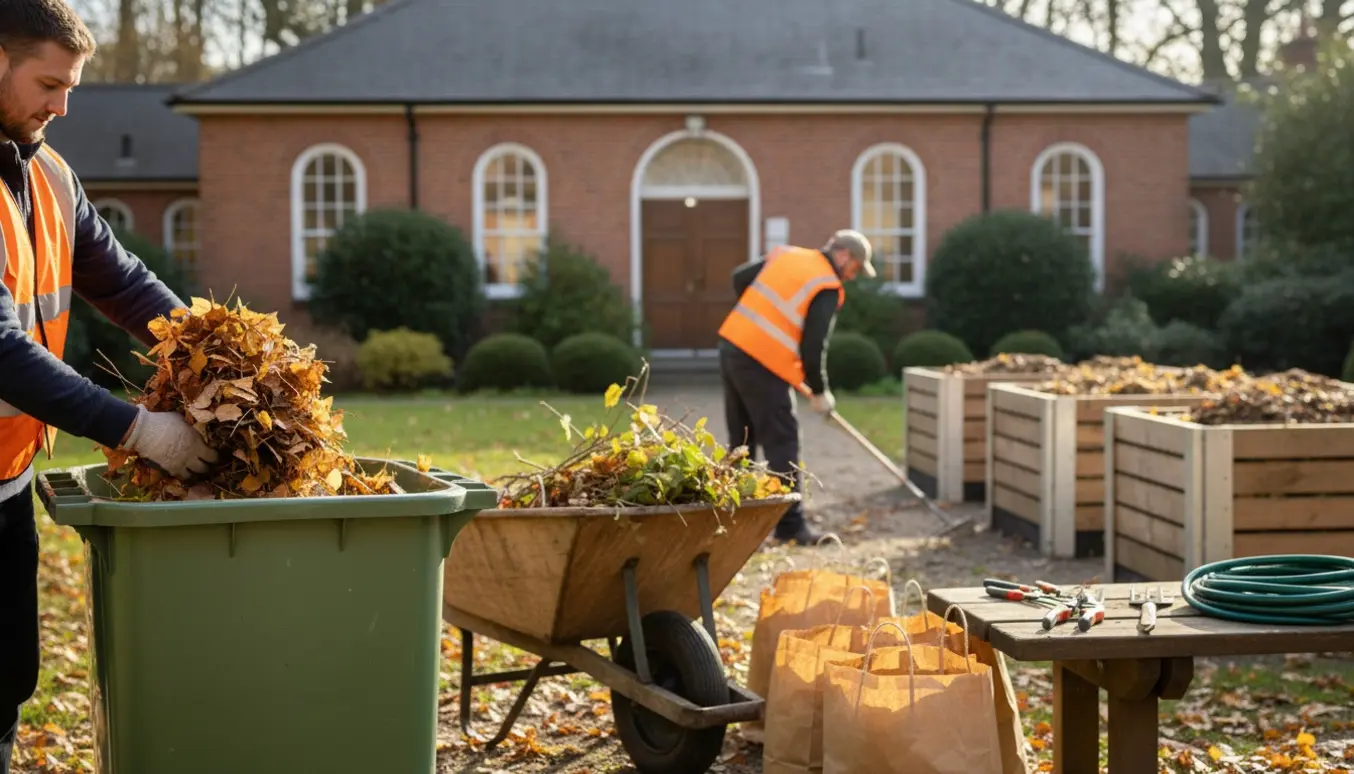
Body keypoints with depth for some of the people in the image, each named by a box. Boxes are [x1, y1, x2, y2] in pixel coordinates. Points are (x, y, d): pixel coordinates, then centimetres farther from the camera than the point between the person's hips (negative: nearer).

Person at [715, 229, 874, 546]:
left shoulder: (786, 255, 13)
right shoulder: (828, 289, -8)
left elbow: (740, 277, 18)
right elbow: (813, 347, -12)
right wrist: (819, 392, 2)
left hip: (732, 344, 8)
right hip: (764, 364, -8)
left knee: (741, 440, 16)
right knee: (782, 445, 0)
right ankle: (790, 525, 2)